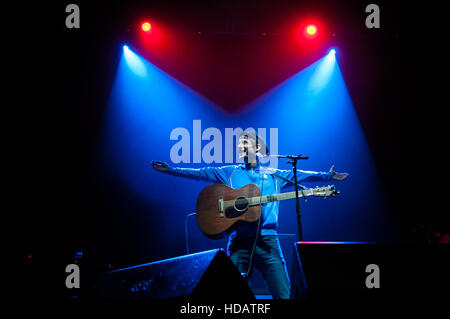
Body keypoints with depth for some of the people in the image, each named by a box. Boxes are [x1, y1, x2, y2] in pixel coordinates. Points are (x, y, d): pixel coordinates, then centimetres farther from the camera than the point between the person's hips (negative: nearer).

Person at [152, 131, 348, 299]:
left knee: (283, 294, -7)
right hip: (239, 241, 0)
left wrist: (327, 176, -1)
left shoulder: (274, 175, 15)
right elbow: (199, 173, 10)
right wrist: (170, 170, 2)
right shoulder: (229, 173, 14)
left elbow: (299, 175, 10)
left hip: (267, 241, 0)